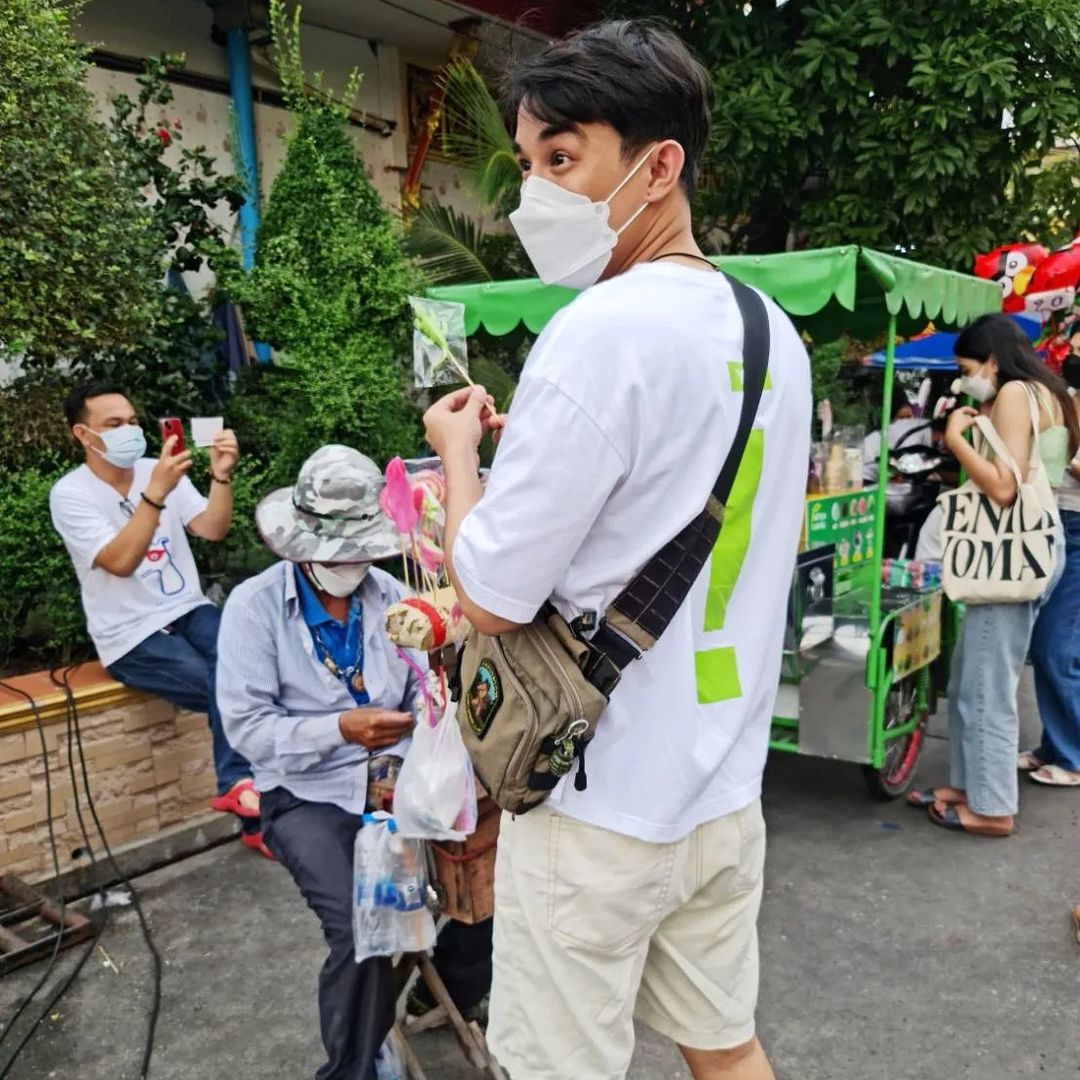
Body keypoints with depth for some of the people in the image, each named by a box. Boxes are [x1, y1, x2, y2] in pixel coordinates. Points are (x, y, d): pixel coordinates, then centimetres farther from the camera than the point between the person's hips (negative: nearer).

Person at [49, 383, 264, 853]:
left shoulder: (158, 470, 5)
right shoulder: (70, 494, -8)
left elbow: (213, 530, -5)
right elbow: (121, 562, -23)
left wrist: (221, 476, -22)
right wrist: (156, 492, -32)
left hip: (188, 611, 4)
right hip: (132, 637, -4)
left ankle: (241, 786, -20)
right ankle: (242, 786, -14)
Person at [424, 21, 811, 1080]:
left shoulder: (604, 330, -21)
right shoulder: (774, 333, 4)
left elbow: (490, 596, -18)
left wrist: (458, 451, -1)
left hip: (601, 803, -7)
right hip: (726, 785, 8)